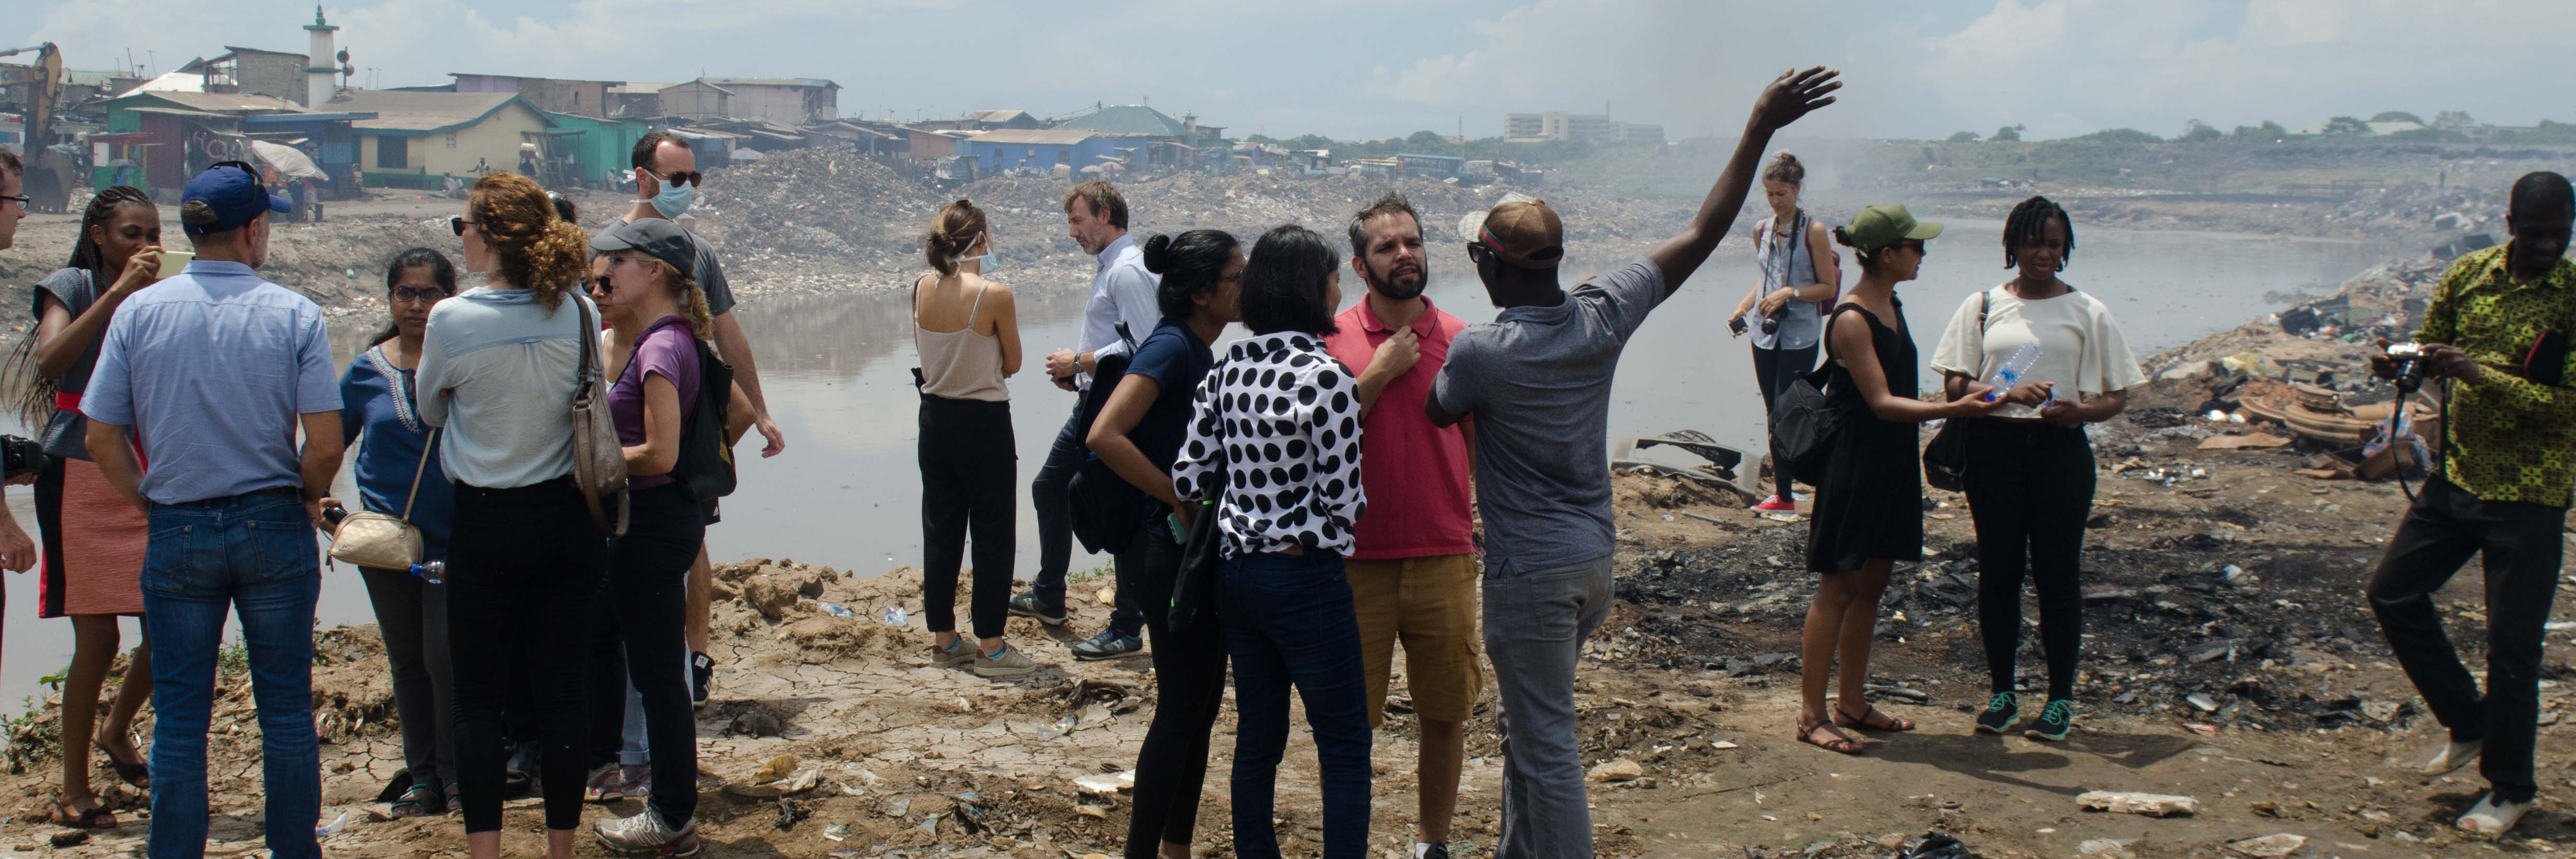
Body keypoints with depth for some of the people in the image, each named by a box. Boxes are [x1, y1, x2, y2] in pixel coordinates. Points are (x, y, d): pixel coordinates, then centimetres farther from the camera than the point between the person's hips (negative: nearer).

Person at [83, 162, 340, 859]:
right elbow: (326, 443, -12)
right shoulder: (294, 314, -7)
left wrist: (149, 504, 12)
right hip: (273, 527, -1)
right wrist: (306, 501, 7)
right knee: (286, 710, 9)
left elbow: (102, 439, -3)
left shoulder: (138, 312, -2)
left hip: (177, 533, 1)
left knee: (179, 717, 9)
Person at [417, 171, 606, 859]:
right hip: (568, 517, 3)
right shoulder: (579, 312, -6)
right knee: (561, 691, 9)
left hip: (486, 524, -3)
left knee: (478, 698, 7)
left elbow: (431, 410, 5)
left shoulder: (453, 320, -13)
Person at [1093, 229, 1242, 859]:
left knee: (1199, 705, 15)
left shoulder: (1198, 352, 10)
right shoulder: (1171, 346, -17)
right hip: (1171, 553, -9)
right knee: (1181, 709, -4)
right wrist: (1182, 499, -22)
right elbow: (1105, 436, -28)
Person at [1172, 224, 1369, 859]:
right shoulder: (1326, 378, -18)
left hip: (1235, 569, 7)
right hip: (1304, 580, -7)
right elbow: (1344, 502, -16)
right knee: (1345, 745, 4)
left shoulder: (1228, 369, 2)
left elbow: (1189, 479, 2)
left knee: (1257, 736, 16)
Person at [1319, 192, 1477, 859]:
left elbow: (1481, 443, 12)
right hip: (1358, 562, -2)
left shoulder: (1459, 341, 3)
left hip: (1445, 559, 2)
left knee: (1445, 713, 10)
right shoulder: (1333, 339, -2)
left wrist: (1483, 520, 8)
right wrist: (1379, 373, -13)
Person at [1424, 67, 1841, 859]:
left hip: (1527, 574, -7)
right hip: (1593, 562, 7)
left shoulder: (1478, 352, -19)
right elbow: (1704, 233, 2)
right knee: (1526, 728, 22)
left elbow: (1438, 412, 3)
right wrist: (1761, 126, 4)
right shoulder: (1603, 317, -4)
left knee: (1547, 749, -2)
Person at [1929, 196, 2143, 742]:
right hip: (1994, 446, 1)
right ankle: (2002, 692, 16)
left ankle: (2060, 698, 10)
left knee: (2058, 571, 0)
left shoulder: (2088, 313, 7)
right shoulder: (1984, 306, 8)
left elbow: (2117, 396, 5)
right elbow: (1956, 387, 2)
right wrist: (2010, 393, -16)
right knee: (1998, 569, 4)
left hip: (2060, 448, -1)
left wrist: (2080, 410, -17)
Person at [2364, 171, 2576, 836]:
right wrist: (2399, 363, -11)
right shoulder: (2468, 275, 0)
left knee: (2512, 644, -1)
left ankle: (2510, 789, 16)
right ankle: (2468, 723, 25)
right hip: (2456, 475, 6)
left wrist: (2480, 375, -30)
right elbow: (2431, 348, 12)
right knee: (2392, 593, 7)